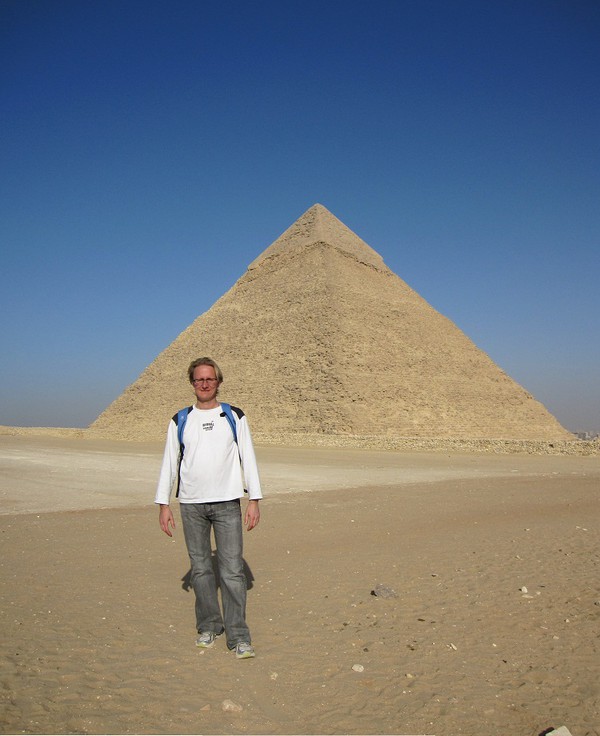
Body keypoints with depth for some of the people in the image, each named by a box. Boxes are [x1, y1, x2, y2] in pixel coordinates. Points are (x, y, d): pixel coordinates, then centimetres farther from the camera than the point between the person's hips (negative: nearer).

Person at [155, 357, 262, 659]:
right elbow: (169, 463, 9)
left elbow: (248, 458, 3)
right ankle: (208, 626, 25)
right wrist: (163, 504, 4)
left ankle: (238, 635, 5)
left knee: (232, 570, -4)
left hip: (227, 503, -2)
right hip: (191, 505, 2)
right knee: (201, 568, 10)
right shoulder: (180, 421, 8)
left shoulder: (235, 417, 4)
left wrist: (254, 500, -2)